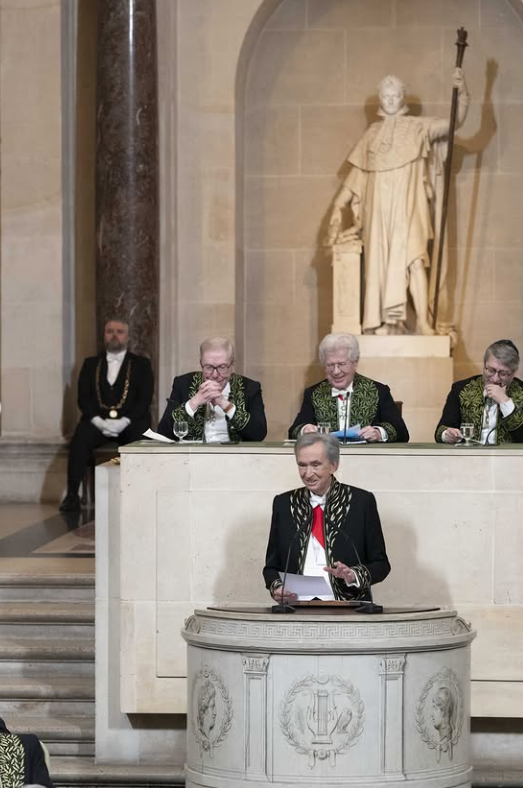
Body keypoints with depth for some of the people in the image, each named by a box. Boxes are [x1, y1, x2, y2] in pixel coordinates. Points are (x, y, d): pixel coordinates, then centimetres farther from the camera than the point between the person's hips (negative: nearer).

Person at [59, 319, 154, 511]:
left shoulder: (141, 364, 15)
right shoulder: (91, 364, 20)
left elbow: (145, 399, 2)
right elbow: (83, 398, 9)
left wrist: (124, 422, -14)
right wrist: (99, 421, -11)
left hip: (130, 422, -1)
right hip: (98, 421, 1)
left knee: (139, 439, -35)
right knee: (80, 439, -31)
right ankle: (72, 494, -34)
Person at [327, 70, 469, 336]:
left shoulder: (418, 128, 6)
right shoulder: (372, 134, 15)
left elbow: (456, 121, -5)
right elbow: (356, 173, 17)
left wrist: (461, 92, -21)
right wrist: (338, 205, 10)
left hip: (407, 206, -3)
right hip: (379, 207, 3)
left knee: (413, 259, -15)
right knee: (383, 262, -1)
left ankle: (422, 322, -19)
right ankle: (389, 323, 3)